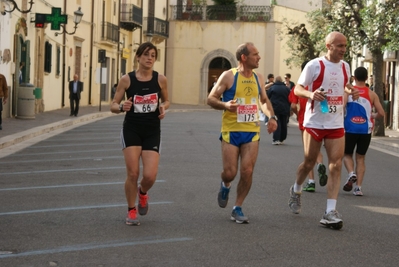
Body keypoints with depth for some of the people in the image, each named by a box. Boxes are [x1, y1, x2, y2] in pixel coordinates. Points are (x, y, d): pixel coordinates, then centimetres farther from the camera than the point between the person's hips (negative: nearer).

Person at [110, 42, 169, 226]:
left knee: (150, 176, -9)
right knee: (132, 173, -8)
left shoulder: (160, 79, 0)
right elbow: (113, 106, 0)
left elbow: (166, 101, 15)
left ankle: (142, 193, 29)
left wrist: (163, 107, -8)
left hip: (152, 132, 1)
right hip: (131, 130, -1)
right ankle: (131, 211, 16)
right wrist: (122, 107, -22)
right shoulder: (127, 79, -4)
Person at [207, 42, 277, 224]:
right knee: (230, 172, -5)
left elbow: (264, 101, 23)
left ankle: (238, 209, 10)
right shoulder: (228, 76, -6)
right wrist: (224, 105, -23)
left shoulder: (258, 78, 9)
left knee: (247, 172, -5)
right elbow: (211, 99, -3)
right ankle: (225, 185, 33)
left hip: (252, 132, 4)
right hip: (231, 131, -4)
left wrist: (271, 116, 5)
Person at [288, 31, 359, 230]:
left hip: (336, 125, 4)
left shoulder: (345, 66, 7)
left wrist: (351, 91, 2)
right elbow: (298, 89, -6)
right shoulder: (314, 65, -9)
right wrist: (311, 94, -27)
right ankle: (296, 191, 41)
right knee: (309, 163, 10)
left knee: (336, 165, -7)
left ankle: (330, 212, -8)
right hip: (314, 123, -4)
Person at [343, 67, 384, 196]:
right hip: (365, 130, 1)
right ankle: (358, 187, 2)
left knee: (347, 154, 16)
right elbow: (381, 113, 0)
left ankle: (351, 174, -12)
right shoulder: (371, 94, 2)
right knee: (360, 158, 10)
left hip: (350, 129, -1)